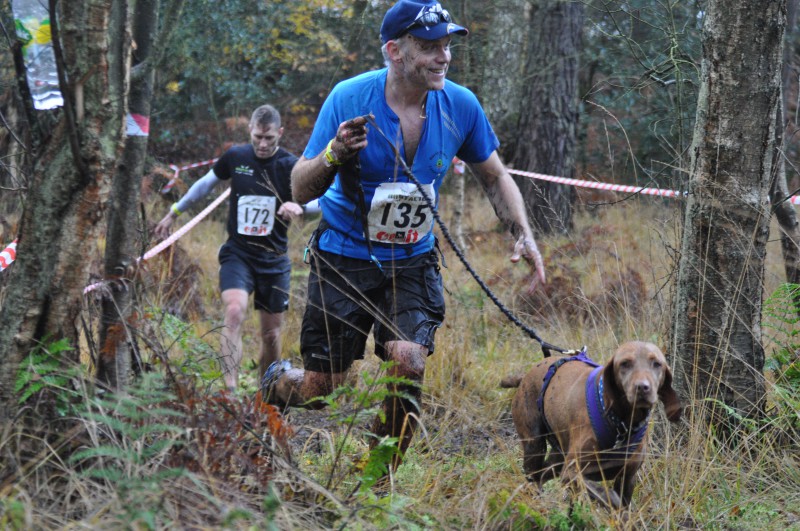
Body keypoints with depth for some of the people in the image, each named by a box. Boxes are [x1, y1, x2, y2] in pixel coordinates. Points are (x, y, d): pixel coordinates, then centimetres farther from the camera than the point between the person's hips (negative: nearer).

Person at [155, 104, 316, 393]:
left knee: (271, 334, 6)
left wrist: (298, 206, -40)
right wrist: (174, 213, 26)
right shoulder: (235, 157, -1)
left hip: (274, 260, 0)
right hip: (237, 253, 0)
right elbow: (206, 183, 18)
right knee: (234, 310, -26)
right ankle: (230, 391, -32)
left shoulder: (289, 166, -8)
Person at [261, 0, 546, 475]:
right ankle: (276, 382, 39)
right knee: (318, 392, 1)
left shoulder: (460, 106, -10)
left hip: (413, 262, 2)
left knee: (409, 364, -19)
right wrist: (335, 154, -35)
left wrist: (524, 234, -7)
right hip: (344, 258, -2)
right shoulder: (349, 99, -18)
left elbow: (495, 176, 8)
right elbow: (301, 190, -14)